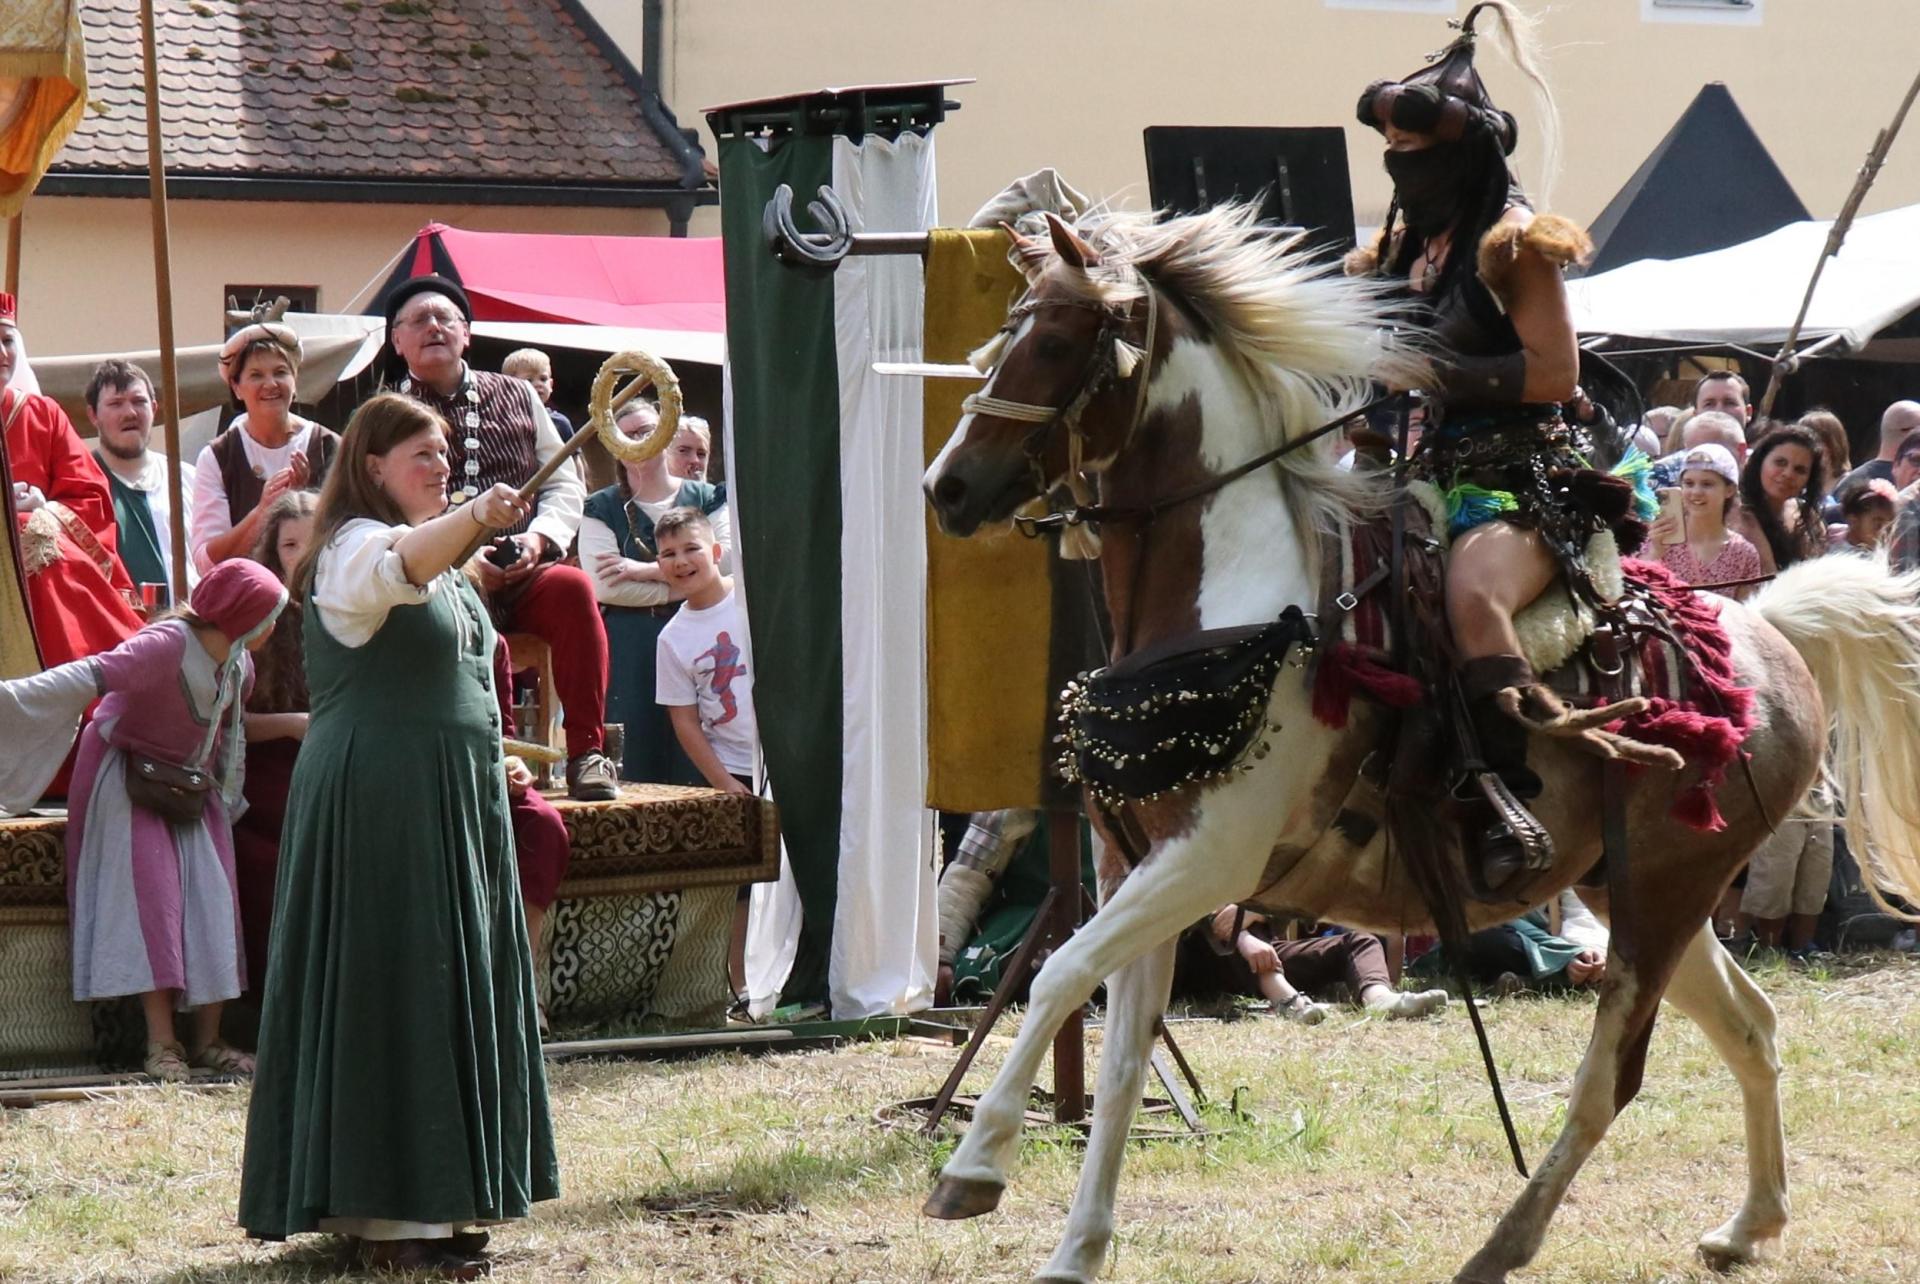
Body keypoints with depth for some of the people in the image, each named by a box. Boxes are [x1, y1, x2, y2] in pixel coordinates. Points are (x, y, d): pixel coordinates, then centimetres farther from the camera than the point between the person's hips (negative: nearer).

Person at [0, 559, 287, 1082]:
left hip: (190, 790, 8)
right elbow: (93, 676, -37)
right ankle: (162, 1045, -17)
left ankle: (207, 1040, 3)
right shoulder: (167, 646, -26)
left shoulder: (239, 666, 1)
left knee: (212, 902, -1)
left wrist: (227, 799, 20)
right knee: (151, 898, -16)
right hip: (131, 784, -8)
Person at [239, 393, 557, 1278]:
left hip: (453, 804, 9)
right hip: (379, 799, -9)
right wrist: (475, 516, -53)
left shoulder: (448, 564, 19)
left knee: (452, 995, 10)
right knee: (394, 995, -10)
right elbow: (401, 567, -36)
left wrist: (489, 761, 18)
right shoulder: (352, 549, -11)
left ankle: (435, 1197, 16)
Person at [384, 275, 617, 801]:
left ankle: (587, 753, -27)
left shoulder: (517, 397, 18)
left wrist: (538, 536, -7)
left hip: (523, 576, 2)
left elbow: (565, 485, 16)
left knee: (572, 587, -31)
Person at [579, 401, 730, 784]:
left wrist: (644, 570, -10)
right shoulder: (603, 509, 7)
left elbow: (727, 558, -7)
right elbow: (604, 586, -8)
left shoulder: (706, 499, 12)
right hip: (627, 651, -1)